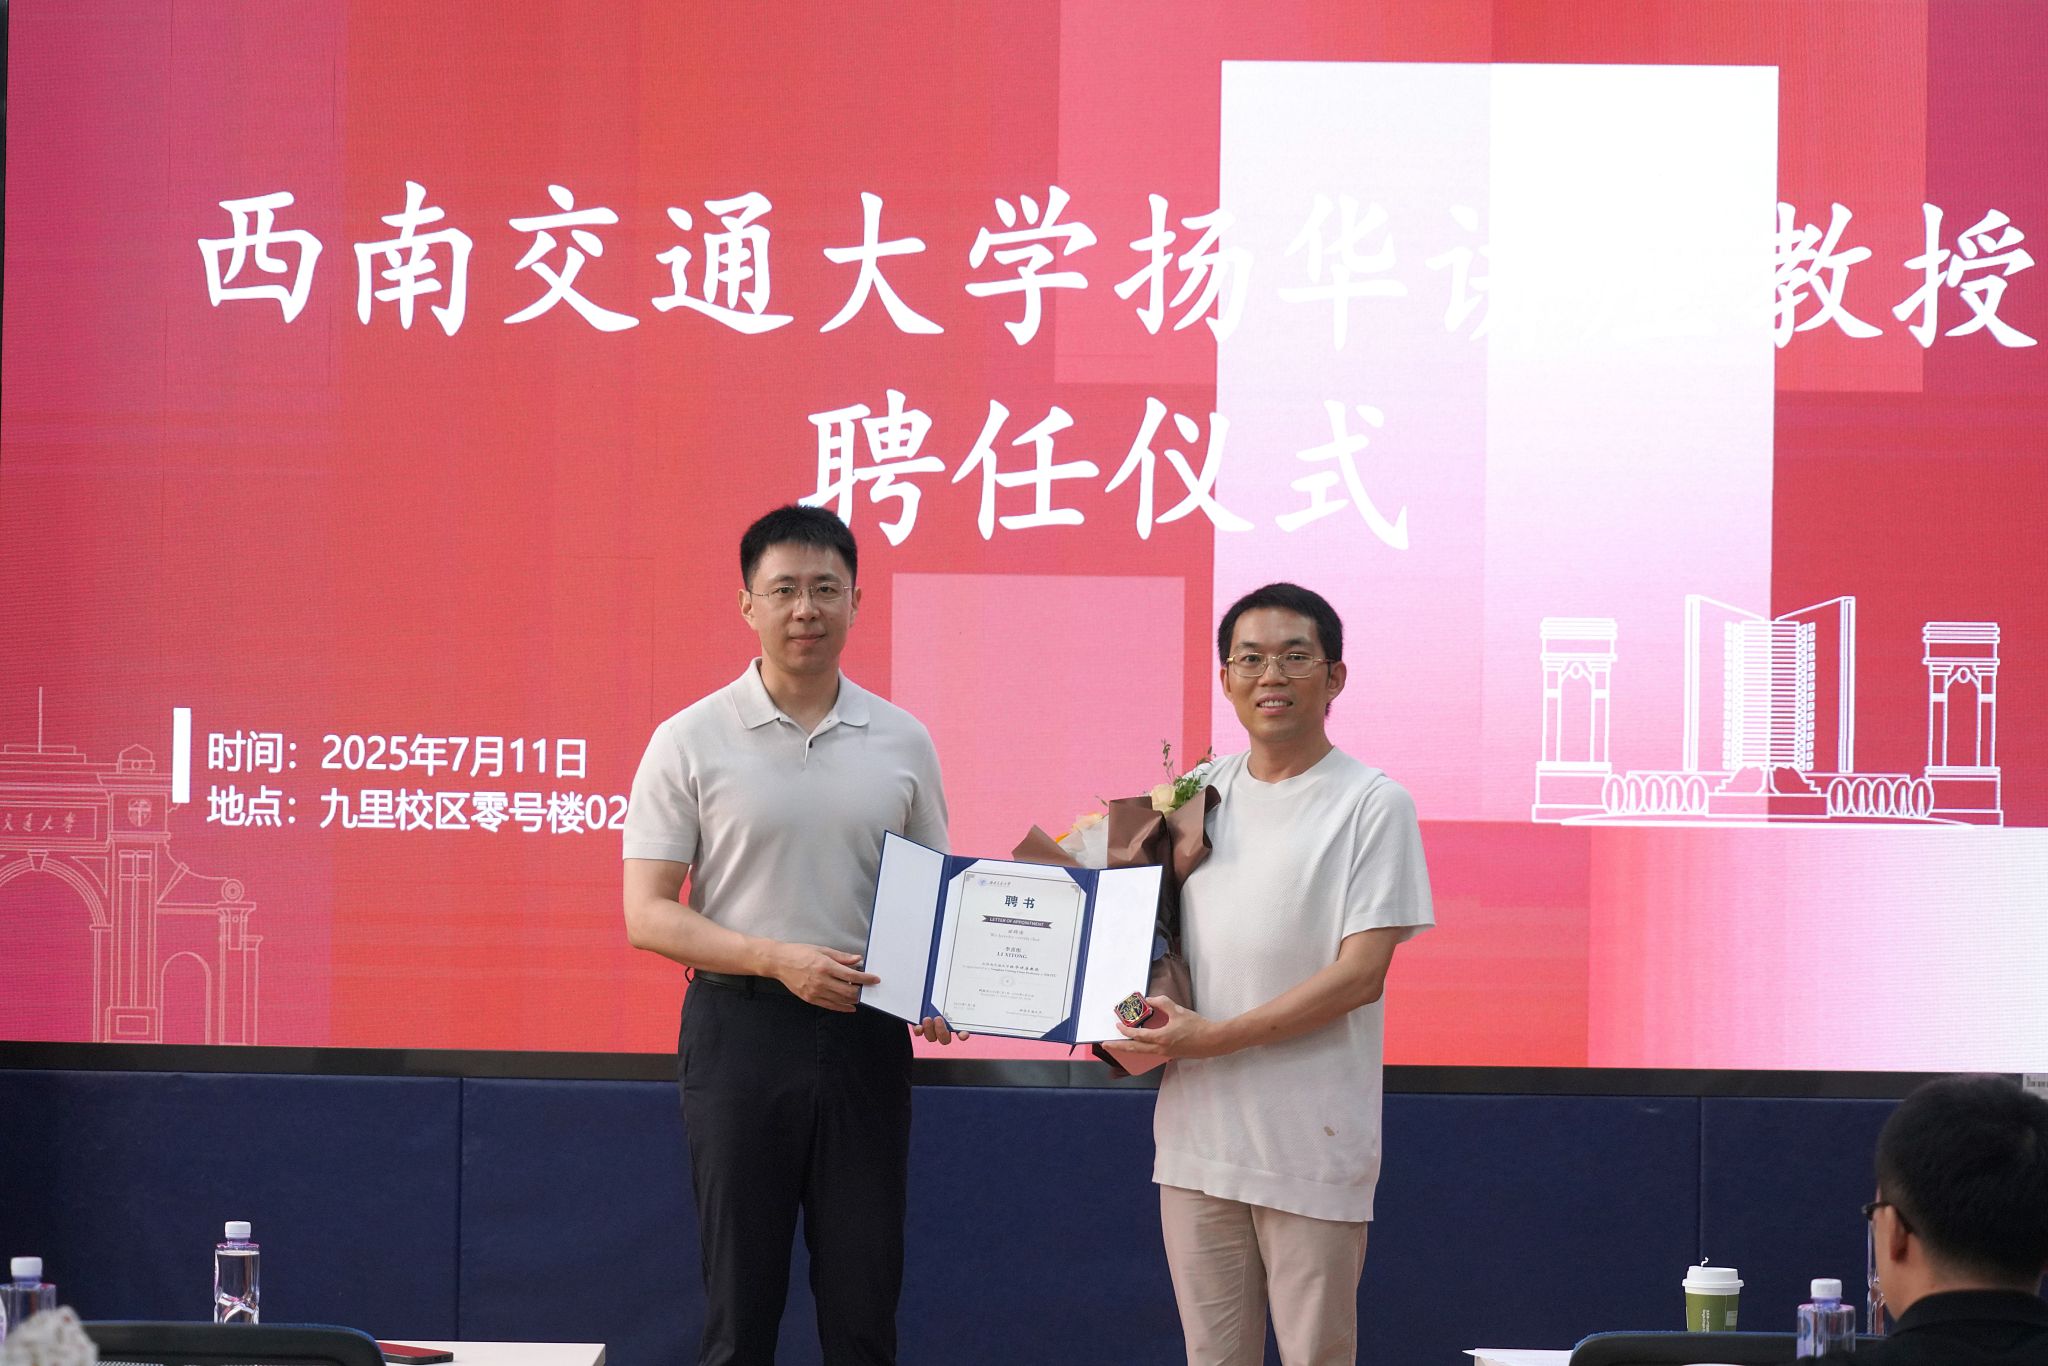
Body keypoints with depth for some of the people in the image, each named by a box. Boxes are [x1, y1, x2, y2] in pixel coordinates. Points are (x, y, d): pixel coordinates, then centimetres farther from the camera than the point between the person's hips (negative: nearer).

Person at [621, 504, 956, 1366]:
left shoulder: (902, 741, 7)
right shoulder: (690, 741, -2)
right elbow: (647, 914, -5)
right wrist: (779, 958, -17)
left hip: (866, 1035, 2)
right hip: (741, 1028, -2)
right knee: (740, 1296, 3)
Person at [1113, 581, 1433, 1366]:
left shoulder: (1372, 802, -3)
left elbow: (1360, 974, -11)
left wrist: (1216, 1036, -15)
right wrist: (1136, 1029, -1)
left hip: (1310, 1145, -5)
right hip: (1196, 1128, 5)